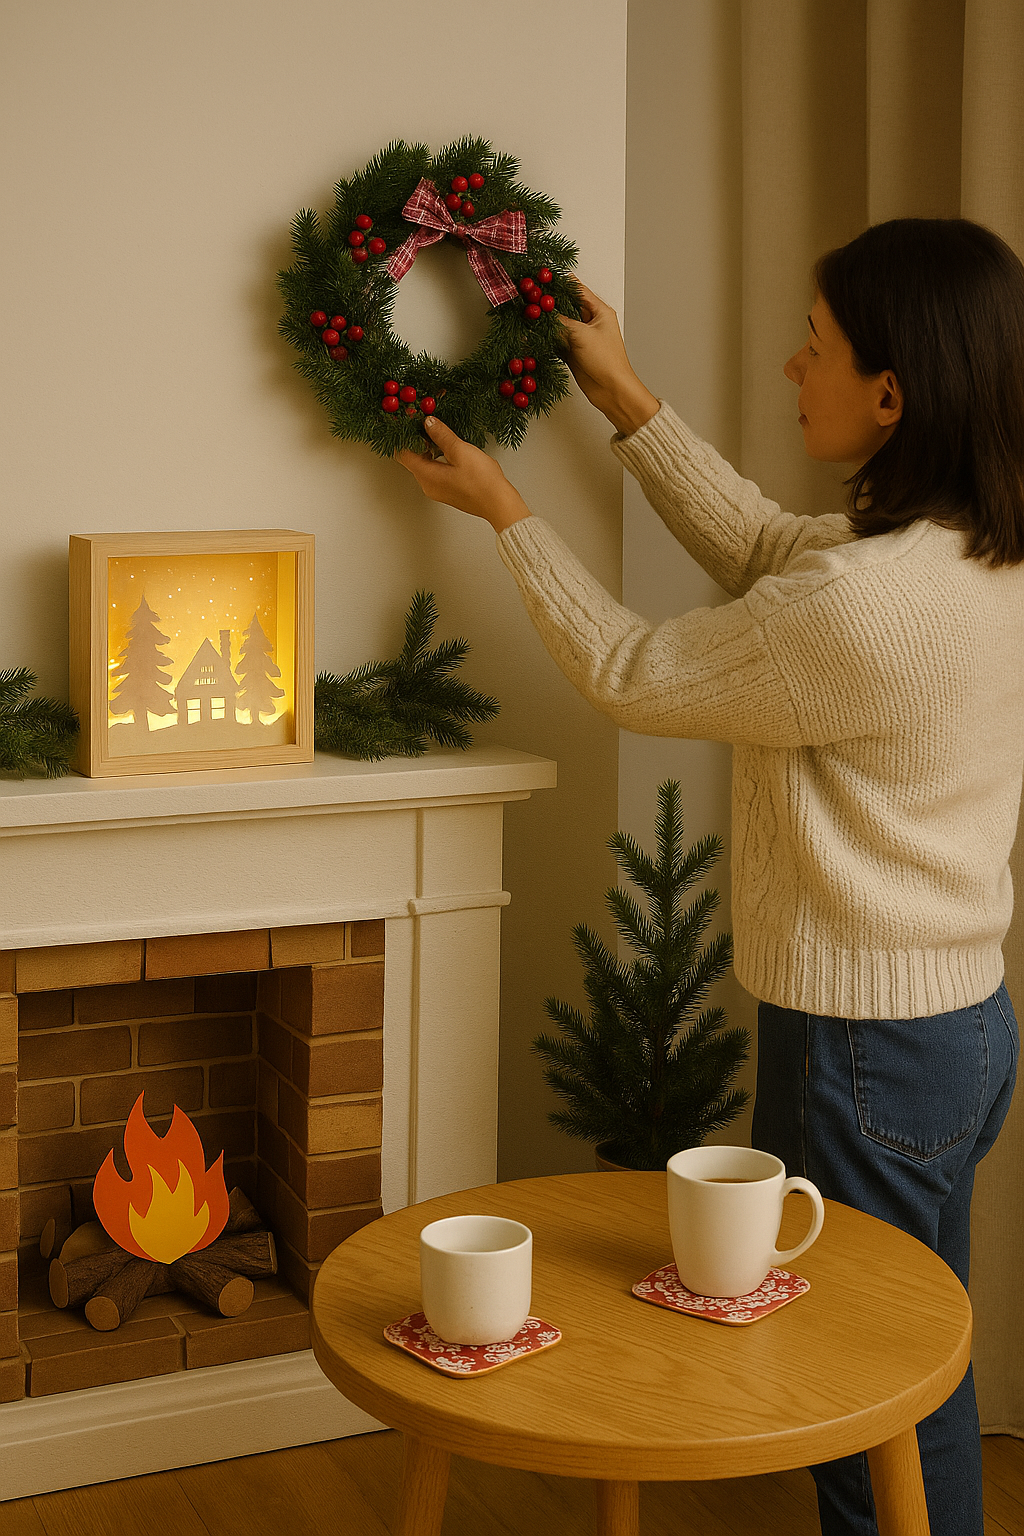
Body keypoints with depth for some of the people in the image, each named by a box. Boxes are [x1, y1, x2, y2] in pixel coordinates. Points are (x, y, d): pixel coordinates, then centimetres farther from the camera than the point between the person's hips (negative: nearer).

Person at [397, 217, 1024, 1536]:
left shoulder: (865, 603, -28)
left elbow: (627, 673, -12)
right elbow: (763, 550, 15)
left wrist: (504, 509, 1)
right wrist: (627, 402, 17)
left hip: (867, 1044, -9)